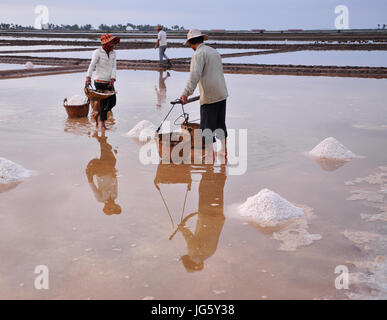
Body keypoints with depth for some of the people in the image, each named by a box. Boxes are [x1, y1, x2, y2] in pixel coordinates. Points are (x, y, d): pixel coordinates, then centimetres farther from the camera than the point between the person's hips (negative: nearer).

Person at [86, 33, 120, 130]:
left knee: (112, 102, 5)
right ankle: (102, 124, 12)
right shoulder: (97, 52, -10)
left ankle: (97, 113, 27)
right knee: (103, 102, -2)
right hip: (100, 82, -6)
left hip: (109, 82, 6)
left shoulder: (113, 53, 7)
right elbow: (92, 65, -20)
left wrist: (112, 79, -14)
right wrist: (88, 77, -33)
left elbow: (114, 67, 0)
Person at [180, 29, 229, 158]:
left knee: (207, 125, -3)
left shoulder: (199, 54, -11)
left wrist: (186, 93, -23)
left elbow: (195, 76, -22)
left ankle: (209, 154, -2)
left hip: (209, 97, -8)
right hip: (222, 94, 8)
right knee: (220, 122, 19)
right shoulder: (214, 51, 16)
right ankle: (224, 149, 29)